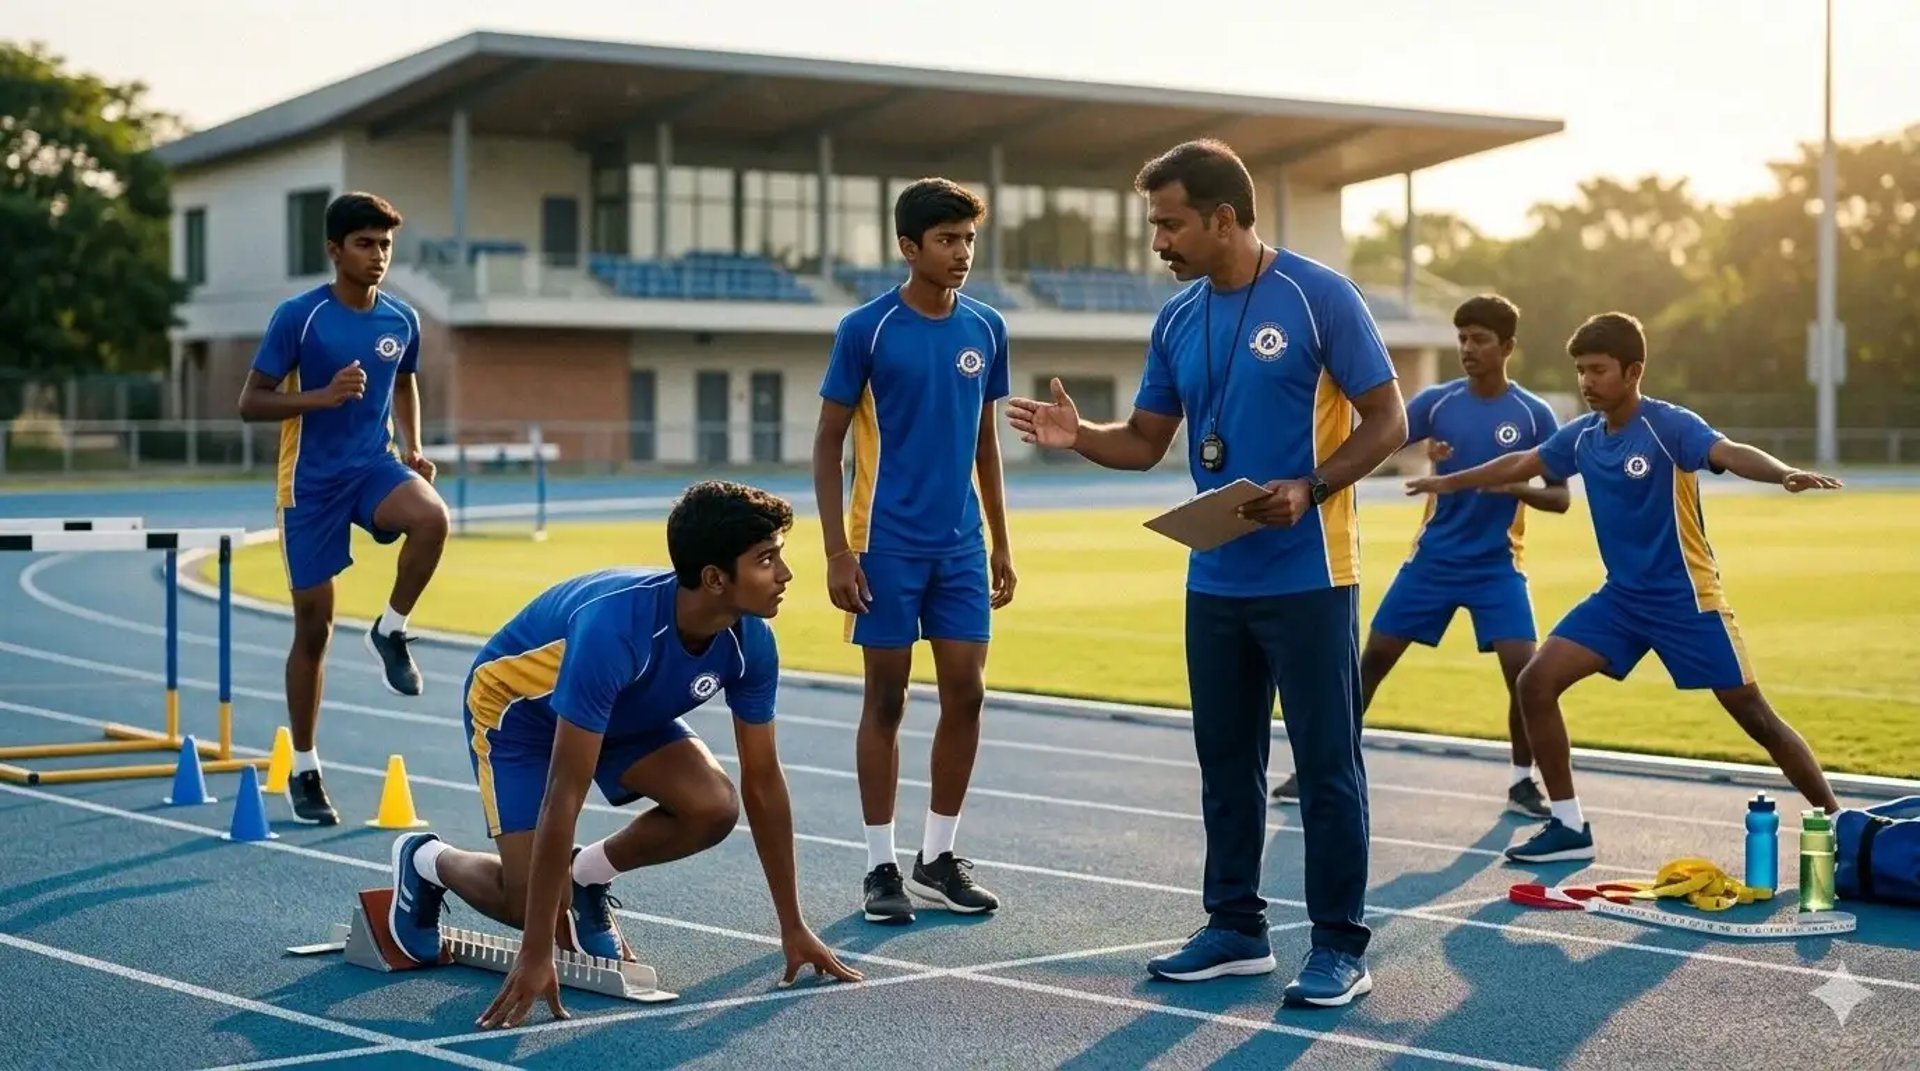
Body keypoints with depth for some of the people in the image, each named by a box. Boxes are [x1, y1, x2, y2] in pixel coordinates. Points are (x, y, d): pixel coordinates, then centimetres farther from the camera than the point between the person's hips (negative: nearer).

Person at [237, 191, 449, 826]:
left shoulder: (401, 320, 3)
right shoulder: (298, 316, -10)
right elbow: (250, 403, -9)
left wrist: (412, 446, 7)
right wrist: (323, 397, -24)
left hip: (374, 467, 3)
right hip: (311, 482, -3)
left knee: (431, 518, -33)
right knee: (314, 625, 2)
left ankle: (390, 632, -7)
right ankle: (304, 769, 17)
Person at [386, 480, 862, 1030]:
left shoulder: (750, 641, -24)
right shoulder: (614, 630, -43)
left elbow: (762, 782, -11)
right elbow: (564, 799, -42)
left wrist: (793, 927, -9)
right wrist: (536, 955, -41)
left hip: (629, 711, 6)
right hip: (517, 704, -5)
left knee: (713, 808, -22)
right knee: (530, 902, -18)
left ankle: (587, 874, 6)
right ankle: (426, 861, 14)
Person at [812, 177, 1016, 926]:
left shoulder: (986, 329, 6)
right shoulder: (865, 329, -8)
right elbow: (828, 443, -5)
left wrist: (1001, 544, 13)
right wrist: (837, 550, -12)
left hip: (962, 546, 4)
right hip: (887, 545, -4)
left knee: (966, 694, 4)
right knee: (886, 700, 2)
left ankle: (938, 858, 17)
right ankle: (881, 866, 12)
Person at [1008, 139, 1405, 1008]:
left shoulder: (1318, 295, -10)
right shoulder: (1176, 322, 7)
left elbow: (1387, 420, -9)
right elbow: (1147, 441, 13)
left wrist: (1309, 489, -22)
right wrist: (1078, 434, -7)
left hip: (1307, 576, -6)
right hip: (1214, 581, 6)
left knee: (1326, 763, -1)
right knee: (1226, 760, 13)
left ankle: (1340, 946, 7)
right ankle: (1236, 928, 25)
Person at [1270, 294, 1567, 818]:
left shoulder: (1534, 414, -6)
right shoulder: (1436, 401, -2)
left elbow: (1559, 497, -6)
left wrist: (1513, 486, -24)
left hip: (1496, 565, -2)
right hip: (1433, 558, 2)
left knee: (1523, 669, -15)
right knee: (1372, 657, 2)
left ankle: (1521, 782, 4)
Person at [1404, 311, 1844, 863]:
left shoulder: (1669, 425, -18)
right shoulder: (1582, 435, 2)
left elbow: (1730, 453, -36)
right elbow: (1522, 464, 20)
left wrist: (1786, 474, -57)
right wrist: (1449, 482, 33)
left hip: (1685, 597, -6)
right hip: (1621, 595, 6)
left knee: (1755, 715, -3)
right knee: (1536, 682, -4)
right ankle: (1569, 825, 5)